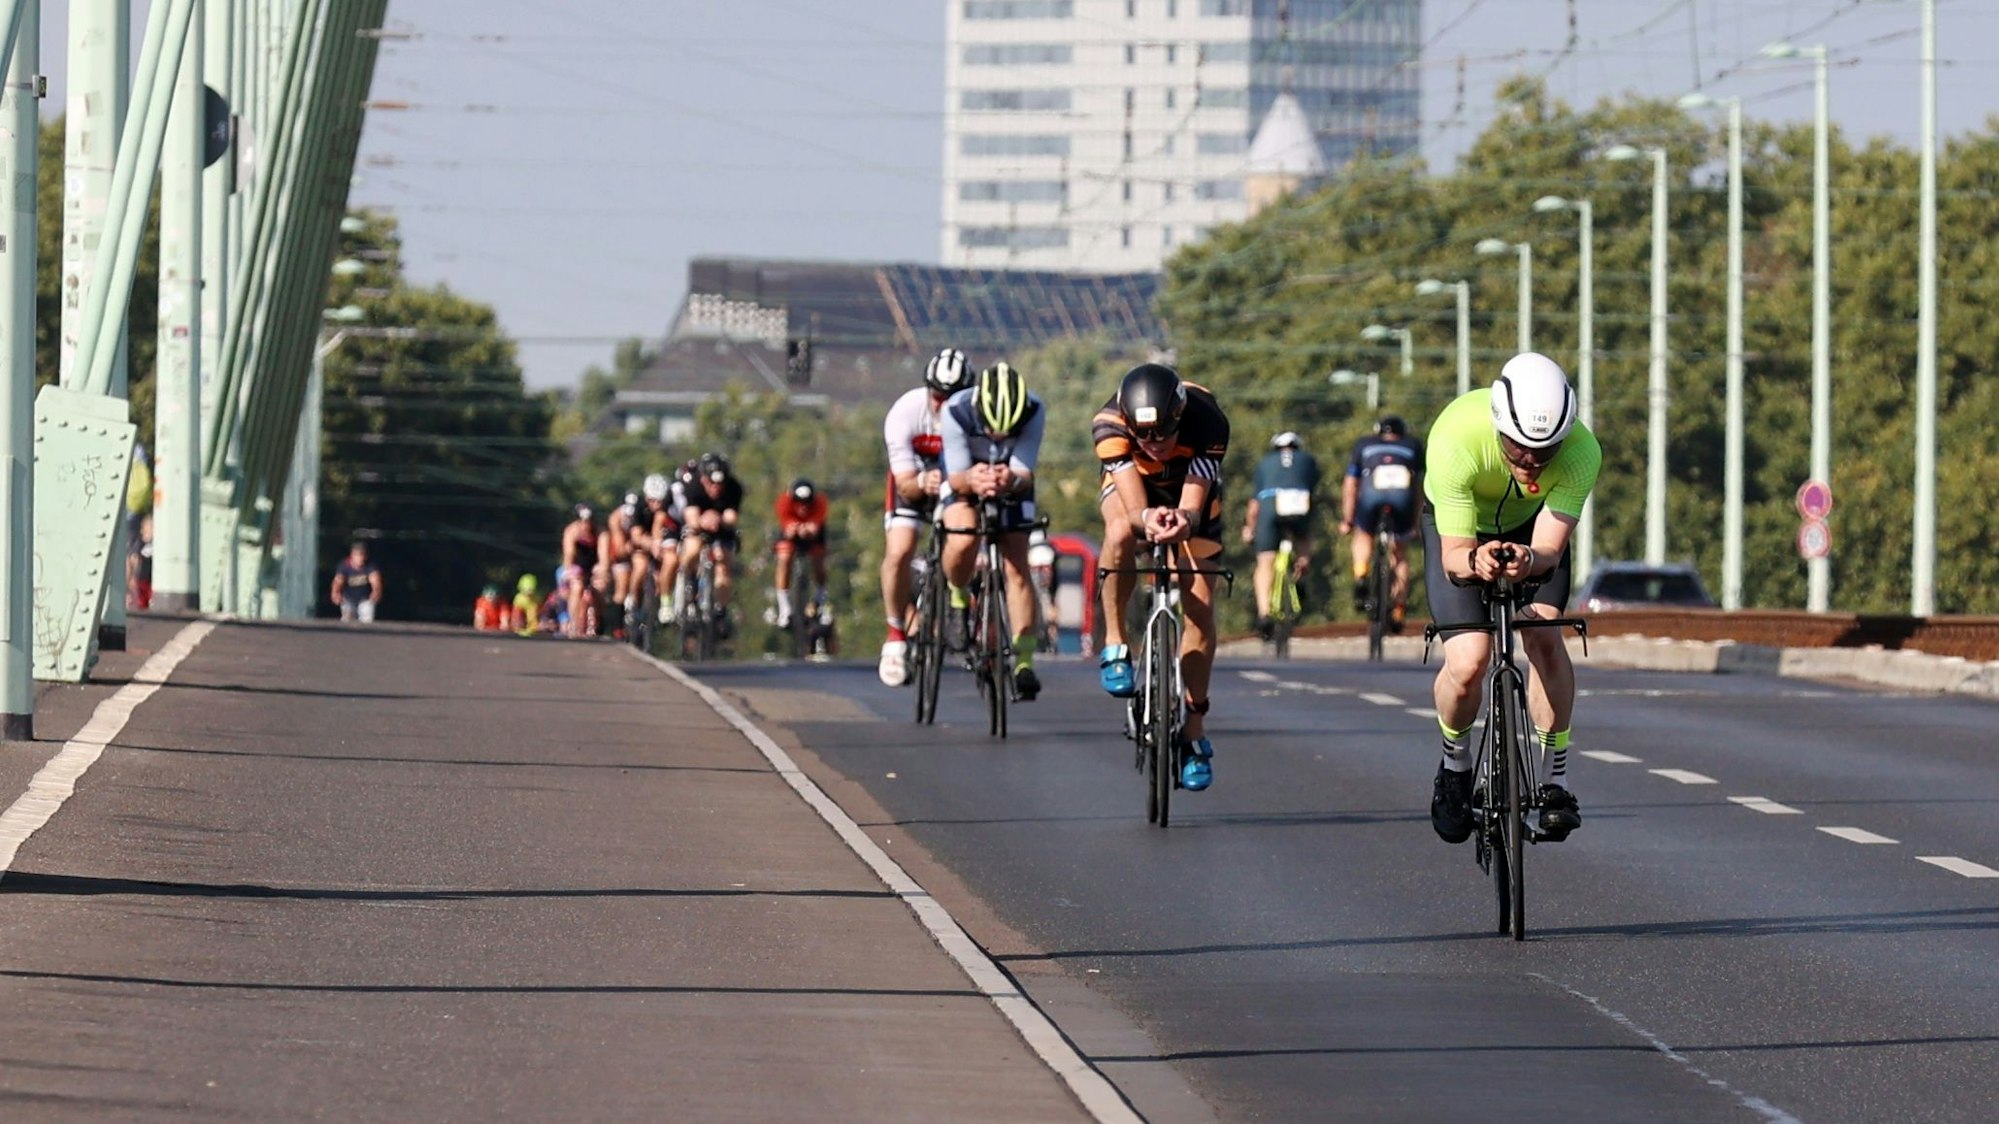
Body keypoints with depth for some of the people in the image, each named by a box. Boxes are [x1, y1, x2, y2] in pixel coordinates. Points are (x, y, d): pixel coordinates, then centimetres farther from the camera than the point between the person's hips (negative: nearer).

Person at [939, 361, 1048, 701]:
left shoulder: (1034, 412, -32)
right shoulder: (956, 411, -35)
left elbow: (1026, 472, -31)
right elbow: (955, 476, -31)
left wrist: (1013, 480, -56)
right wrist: (970, 481, -55)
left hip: (1011, 481, 1)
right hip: (963, 476, -1)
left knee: (1017, 567, -9)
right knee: (963, 542, -30)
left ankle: (1024, 660, -6)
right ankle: (957, 596, 1)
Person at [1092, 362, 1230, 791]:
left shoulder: (1207, 421, -37)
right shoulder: (1110, 424, -37)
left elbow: (1193, 507, -41)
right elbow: (1134, 506, -43)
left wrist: (1183, 521, -63)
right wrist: (1147, 519, -66)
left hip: (1190, 490, 1)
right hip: (1131, 486, -1)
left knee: (1200, 607, -11)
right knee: (1121, 534, -37)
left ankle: (1194, 728, 1)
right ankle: (1114, 645, -19)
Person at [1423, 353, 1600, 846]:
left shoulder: (1582, 452, -33)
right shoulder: (1456, 439, -39)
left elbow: (1549, 550, -33)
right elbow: (1453, 557, -35)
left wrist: (1529, 560, -56)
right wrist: (1475, 561, -57)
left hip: (1532, 528, 2)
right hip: (1459, 528, -2)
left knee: (1544, 635, -23)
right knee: (1467, 662, -19)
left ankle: (1556, 780, -10)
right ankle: (1455, 765, 11)